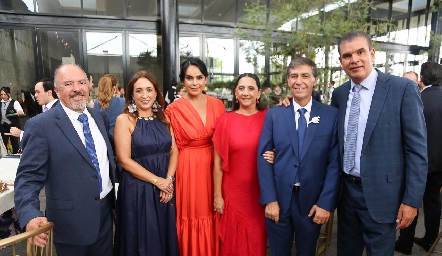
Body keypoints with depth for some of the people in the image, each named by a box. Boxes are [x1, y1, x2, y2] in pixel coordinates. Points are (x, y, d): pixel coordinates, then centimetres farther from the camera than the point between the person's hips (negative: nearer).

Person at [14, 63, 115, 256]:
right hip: (71, 220, -5)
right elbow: (29, 176, -15)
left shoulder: (100, 117, 4)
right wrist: (30, 216, -29)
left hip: (105, 211, 5)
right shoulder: (41, 125, -14)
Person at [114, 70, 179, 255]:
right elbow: (124, 160, -13)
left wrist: (169, 179, -11)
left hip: (165, 188, 4)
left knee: (165, 236, 17)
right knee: (141, 239, 11)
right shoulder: (124, 120, -8)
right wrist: (156, 180, -14)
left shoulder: (163, 118, 5)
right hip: (137, 188, -4)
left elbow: (174, 151, 4)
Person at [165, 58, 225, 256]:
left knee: (212, 214, 15)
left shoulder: (217, 105, 2)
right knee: (192, 214, 8)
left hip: (213, 167, 3)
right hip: (187, 168, -3)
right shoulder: (174, 109, -8)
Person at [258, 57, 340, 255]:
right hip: (278, 199, 1)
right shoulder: (274, 114, 0)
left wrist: (326, 203, -7)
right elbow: (263, 157, -4)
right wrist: (269, 199, -9)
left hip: (312, 201, 0)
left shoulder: (332, 115, -2)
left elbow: (335, 162, -3)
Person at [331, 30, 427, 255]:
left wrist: (412, 200, -11)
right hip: (346, 190, 4)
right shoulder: (339, 94, 4)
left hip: (380, 194, -4)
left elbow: (417, 148, -10)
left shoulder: (402, 88, -10)